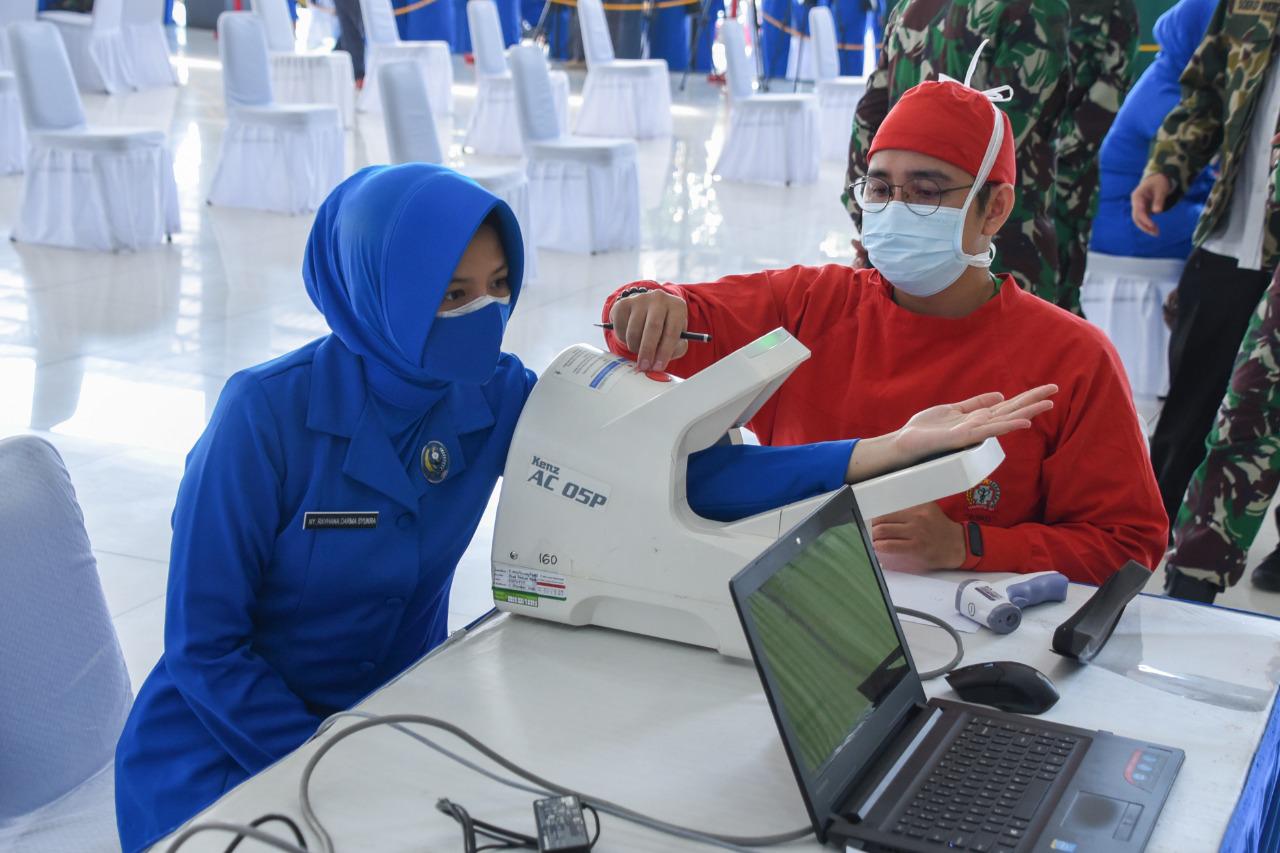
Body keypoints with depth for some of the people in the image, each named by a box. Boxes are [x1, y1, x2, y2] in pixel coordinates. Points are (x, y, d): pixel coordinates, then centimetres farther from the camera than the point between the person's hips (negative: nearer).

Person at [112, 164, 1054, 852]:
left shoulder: (496, 396, -10)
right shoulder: (269, 413, -23)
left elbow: (669, 476, -20)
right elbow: (205, 645, -18)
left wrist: (888, 448, -27)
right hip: (234, 740, -4)